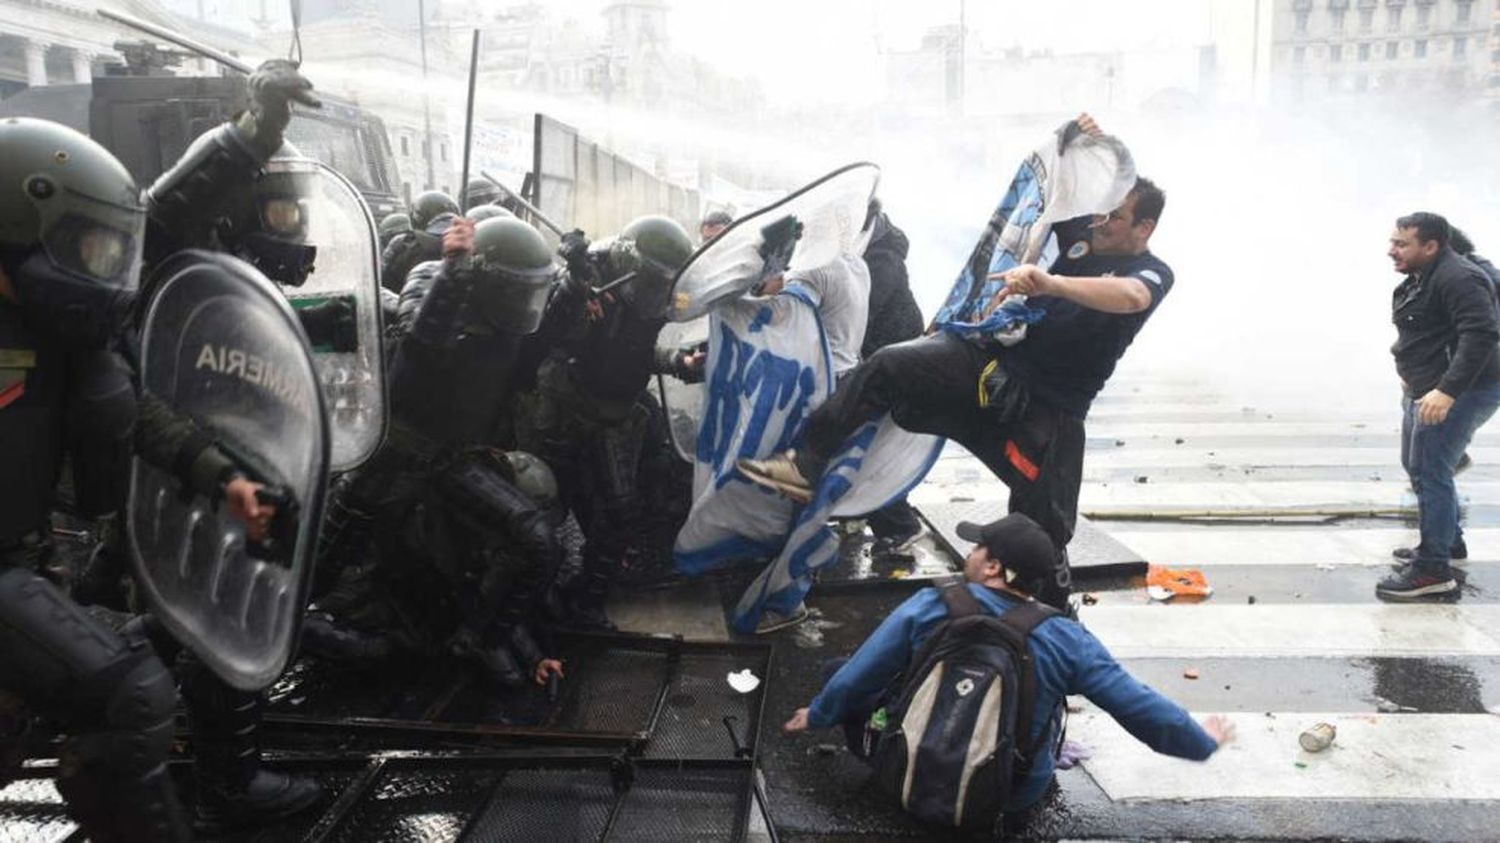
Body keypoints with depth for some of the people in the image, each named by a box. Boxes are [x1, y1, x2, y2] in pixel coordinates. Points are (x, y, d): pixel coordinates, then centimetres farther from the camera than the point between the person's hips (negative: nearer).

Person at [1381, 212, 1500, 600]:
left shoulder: (1458, 280, -20)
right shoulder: (1420, 279, 14)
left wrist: (1448, 390, -35)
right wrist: (1412, 377, 19)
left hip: (1459, 393, -11)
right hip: (1424, 390, 11)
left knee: (1429, 473, -11)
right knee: (1417, 466, 20)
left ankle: (1433, 570, -5)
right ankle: (1447, 540, 37)